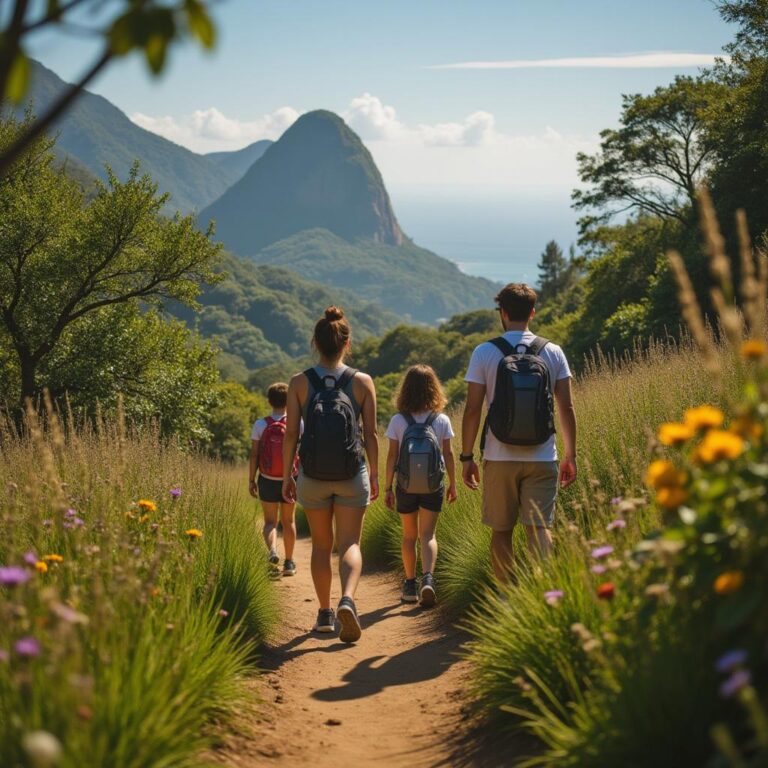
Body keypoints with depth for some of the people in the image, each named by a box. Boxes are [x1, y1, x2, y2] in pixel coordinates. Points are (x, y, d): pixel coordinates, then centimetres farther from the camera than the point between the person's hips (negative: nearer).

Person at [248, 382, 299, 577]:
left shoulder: (260, 425, -6)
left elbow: (254, 455, -6)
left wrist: (251, 480, 2)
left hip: (267, 480, 0)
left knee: (270, 521, 9)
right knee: (288, 521, 14)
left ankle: (272, 551, -18)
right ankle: (289, 562, 17)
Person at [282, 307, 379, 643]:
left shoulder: (299, 383, -4)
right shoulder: (362, 382, -4)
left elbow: (291, 433, -4)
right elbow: (370, 434, -2)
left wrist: (287, 476, 6)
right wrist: (374, 474, 9)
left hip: (312, 476, 1)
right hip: (352, 476, -1)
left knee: (321, 545, 15)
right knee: (350, 543, 4)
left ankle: (325, 613, 20)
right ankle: (347, 599, -21)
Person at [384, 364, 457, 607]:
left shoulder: (398, 421, -6)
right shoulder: (442, 421, -4)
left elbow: (392, 456, -5)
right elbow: (448, 455, -1)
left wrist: (388, 488, 2)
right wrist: (453, 483, 11)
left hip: (406, 486, 0)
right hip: (433, 486, 0)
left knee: (409, 536, 14)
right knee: (427, 535, 0)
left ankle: (410, 585, 19)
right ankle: (428, 578, -22)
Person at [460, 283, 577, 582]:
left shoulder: (484, 353, -2)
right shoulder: (553, 352, 3)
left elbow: (472, 409, -4)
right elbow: (566, 408, 2)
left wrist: (466, 457, 3)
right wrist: (570, 455, 9)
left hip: (500, 458, -1)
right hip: (542, 458, 1)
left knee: (501, 532, 11)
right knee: (539, 528, -2)